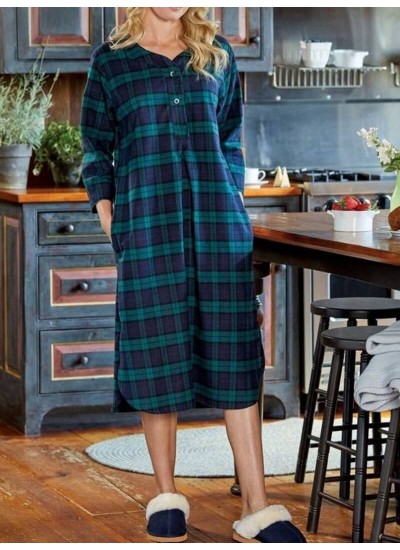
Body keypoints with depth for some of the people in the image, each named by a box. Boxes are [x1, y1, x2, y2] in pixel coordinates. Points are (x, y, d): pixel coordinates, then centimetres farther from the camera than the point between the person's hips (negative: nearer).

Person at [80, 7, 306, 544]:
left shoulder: (217, 56, 13)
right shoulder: (110, 60, 7)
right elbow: (96, 147, 9)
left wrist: (231, 205, 11)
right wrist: (107, 214, 0)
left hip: (219, 223, 2)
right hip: (146, 225, -1)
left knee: (234, 356, -3)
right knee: (157, 352, 0)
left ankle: (257, 507, -4)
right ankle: (166, 495, 13)